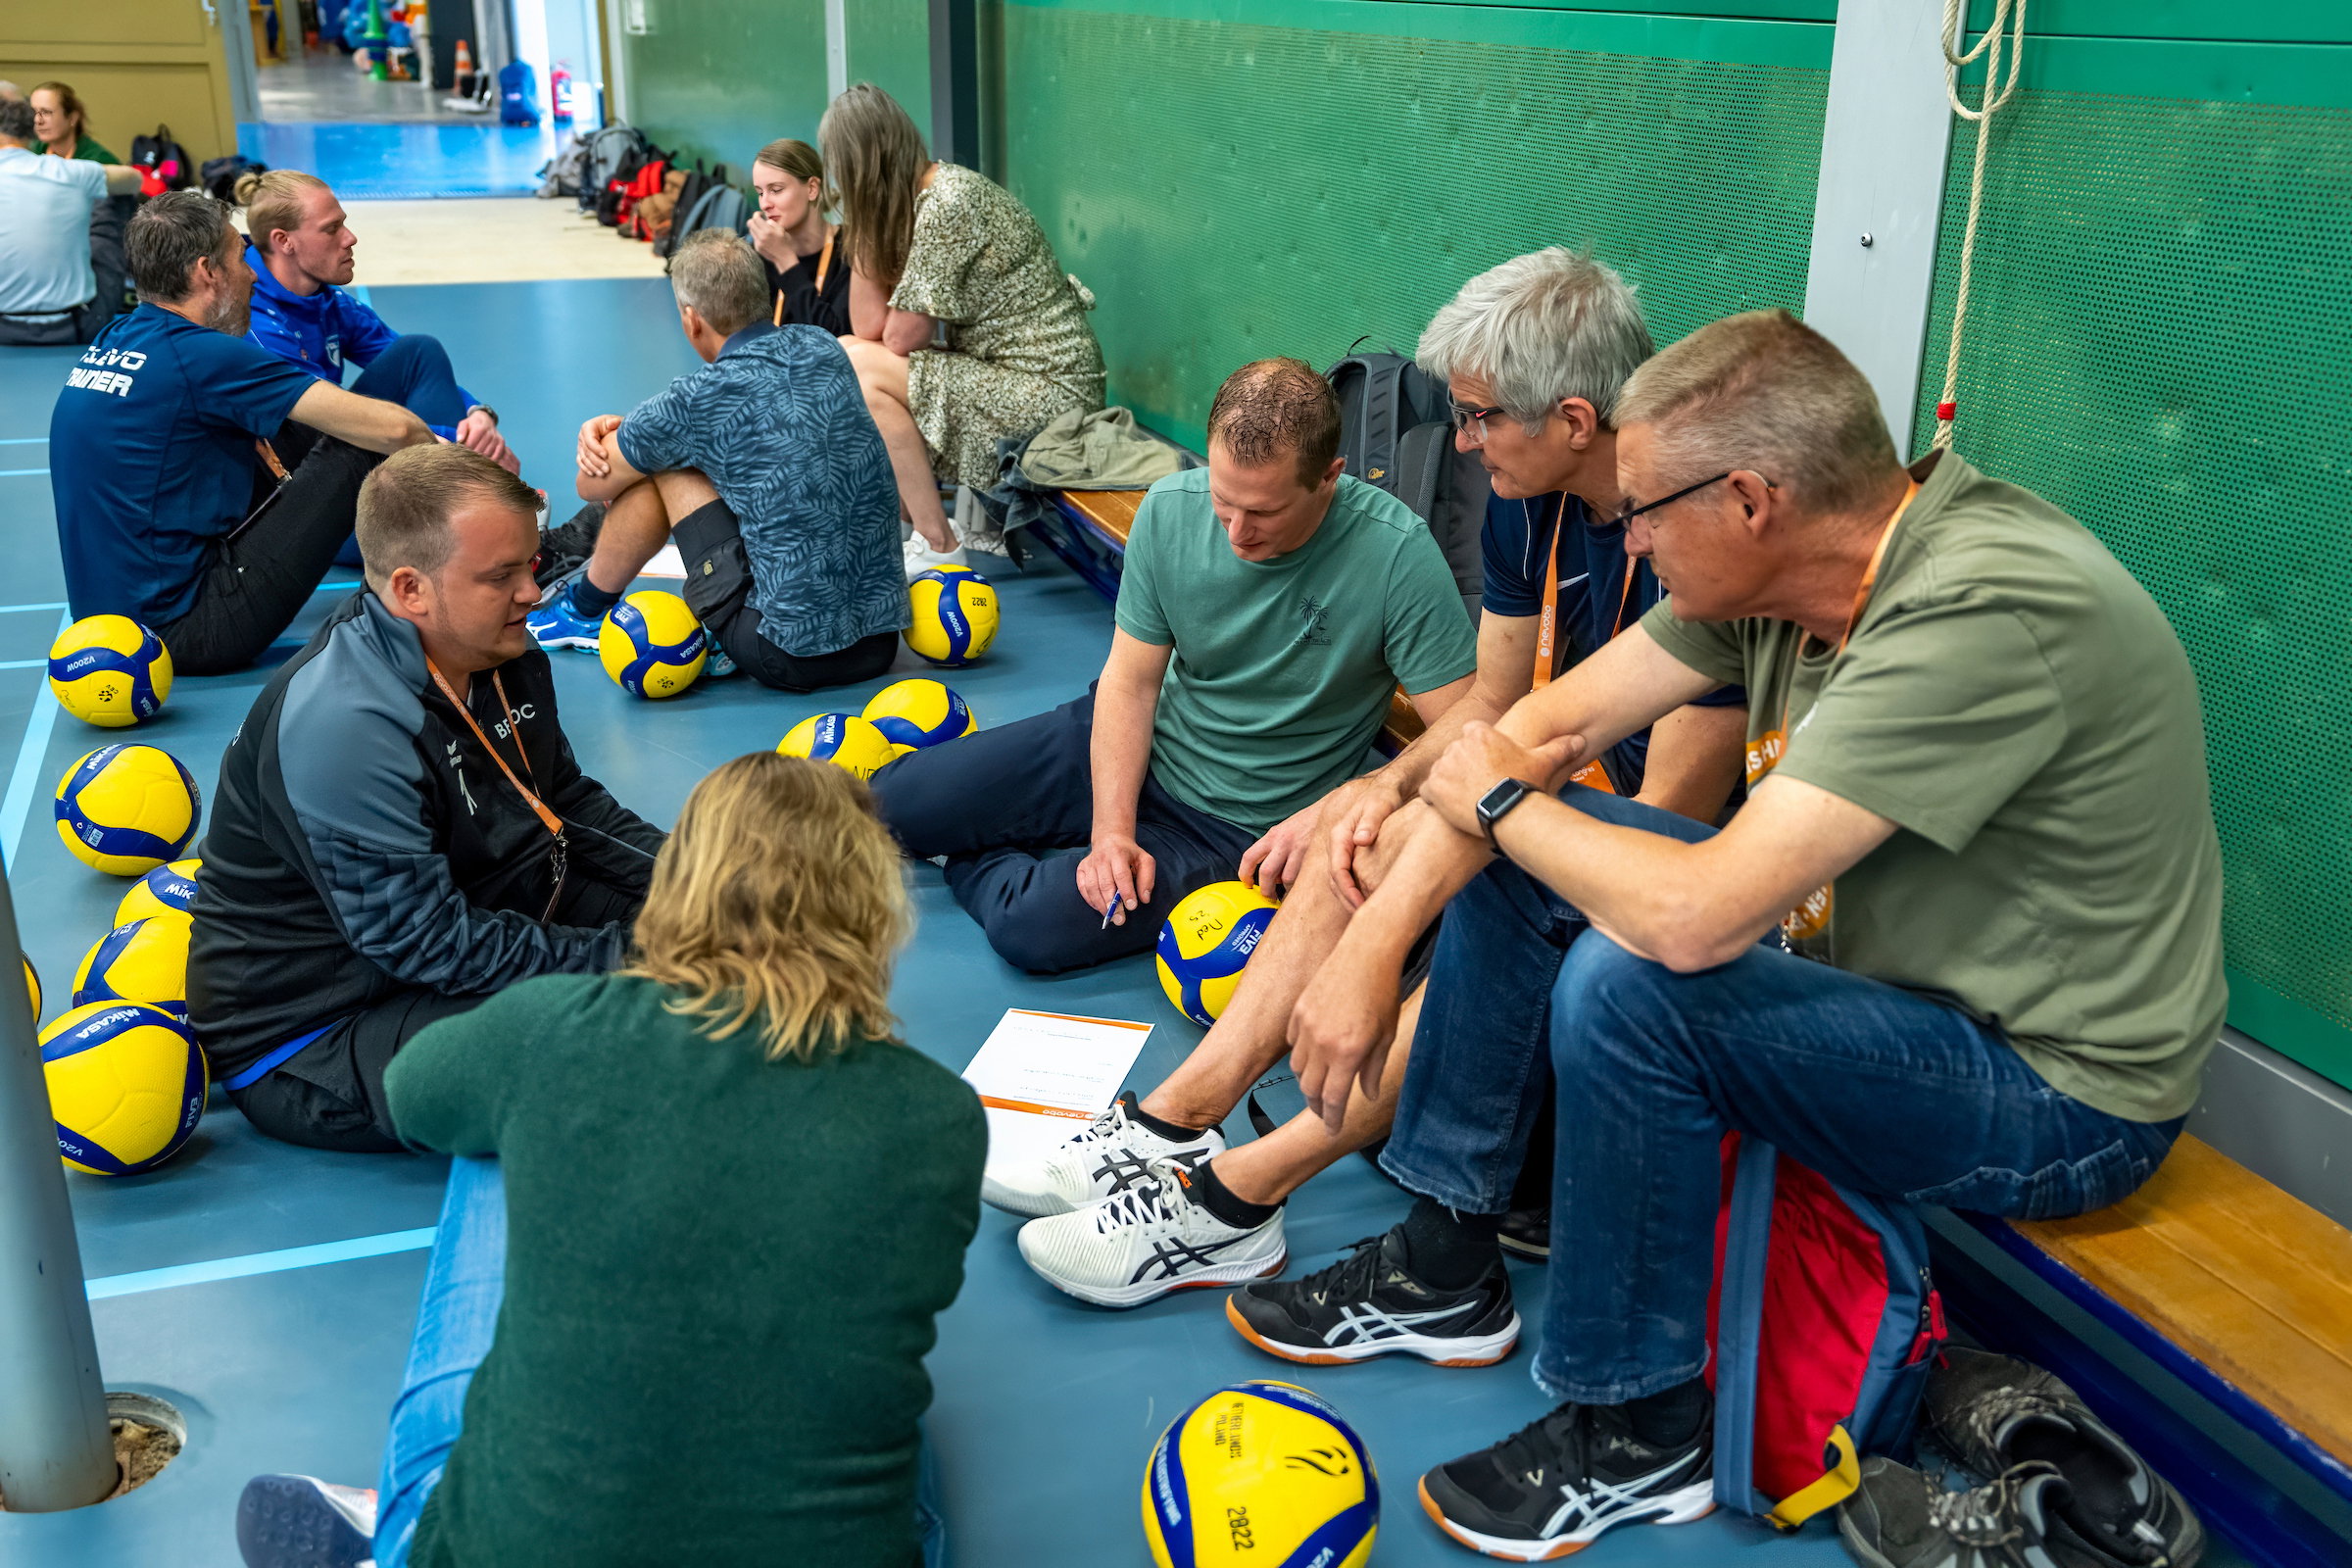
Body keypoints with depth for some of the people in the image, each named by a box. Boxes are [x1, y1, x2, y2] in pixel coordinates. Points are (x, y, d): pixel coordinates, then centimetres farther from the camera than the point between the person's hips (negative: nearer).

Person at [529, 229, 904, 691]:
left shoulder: (696, 400, -11)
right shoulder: (823, 351, 5)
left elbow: (593, 485, 8)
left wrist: (614, 440, 32)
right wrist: (627, 428, 18)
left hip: (790, 656, -6)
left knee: (659, 464, 8)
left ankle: (585, 607, 31)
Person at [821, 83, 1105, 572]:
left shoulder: (947, 203, -19)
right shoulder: (918, 196, 10)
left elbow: (902, 339, -16)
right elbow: (869, 328, 4)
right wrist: (860, 230, 0)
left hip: (1051, 394, -10)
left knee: (860, 368, -15)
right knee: (848, 354, 8)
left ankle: (939, 549, -8)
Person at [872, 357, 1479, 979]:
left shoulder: (1396, 553, -27)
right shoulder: (1171, 508, -14)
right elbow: (1131, 680, -7)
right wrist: (1111, 831, -17)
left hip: (1235, 827, -4)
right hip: (1132, 748, 4)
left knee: (1029, 926, -22)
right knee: (884, 803, -1)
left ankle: (973, 864, 12)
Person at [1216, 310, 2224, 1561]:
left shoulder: (1985, 614, -32)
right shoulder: (1782, 563, -6)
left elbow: (1695, 917, -36)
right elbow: (1542, 723, -2)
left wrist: (1502, 802, -17)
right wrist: (1373, 941, -8)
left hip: (2059, 1093, -8)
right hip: (1864, 954, 9)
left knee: (1625, 981, -30)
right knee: (1513, 860, 3)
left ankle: (1639, 1436, -7)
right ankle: (1442, 1268, 14)